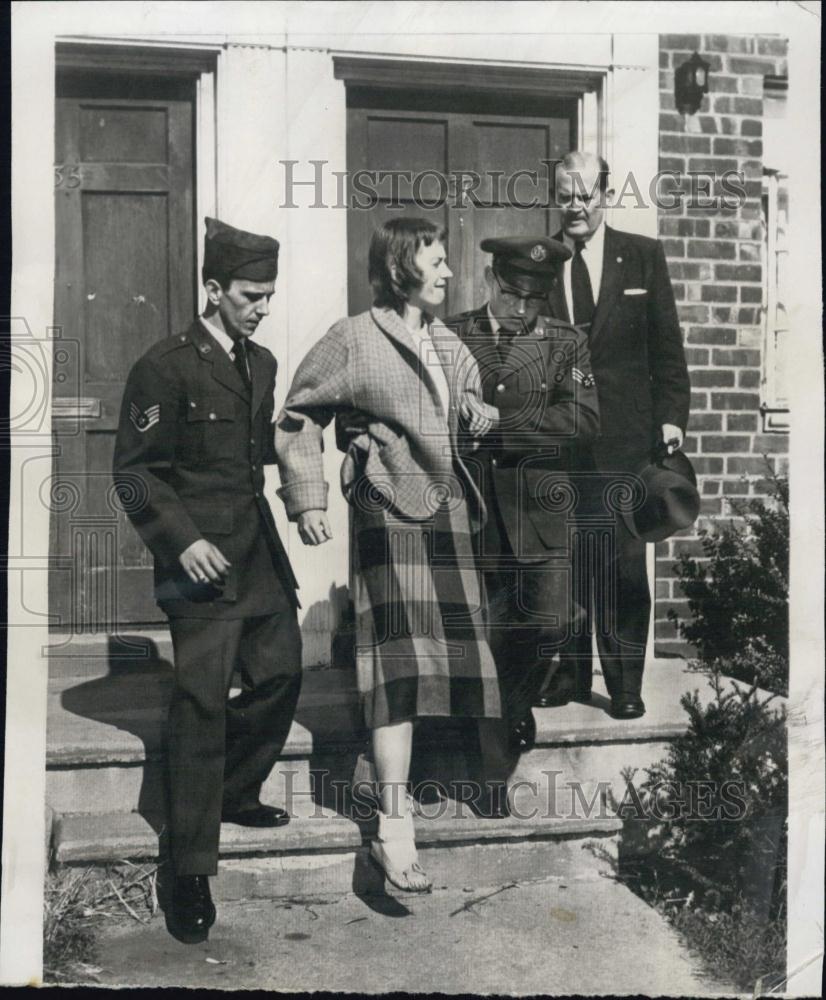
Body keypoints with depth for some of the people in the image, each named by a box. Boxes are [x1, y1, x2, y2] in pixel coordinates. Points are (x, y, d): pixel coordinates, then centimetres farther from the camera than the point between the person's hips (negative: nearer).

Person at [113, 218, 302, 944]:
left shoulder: (262, 364, 14)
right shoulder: (166, 367, -9)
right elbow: (135, 470, -10)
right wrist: (183, 539, -17)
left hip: (262, 557, 8)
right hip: (203, 563, -8)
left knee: (282, 675, 14)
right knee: (202, 703, -6)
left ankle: (234, 795, 37)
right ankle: (192, 871, 3)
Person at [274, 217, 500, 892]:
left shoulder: (450, 346, 20)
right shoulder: (354, 341, 0)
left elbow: (470, 409, 28)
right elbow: (299, 419, 2)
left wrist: (479, 418, 4)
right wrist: (307, 501, -4)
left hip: (450, 512, 8)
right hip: (391, 512, -7)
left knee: (459, 653, 9)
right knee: (403, 663, -16)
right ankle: (395, 831, -15)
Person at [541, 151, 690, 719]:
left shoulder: (644, 256, 7)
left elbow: (667, 346, 6)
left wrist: (672, 415, -3)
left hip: (622, 436, -1)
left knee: (623, 561, 0)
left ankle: (625, 682, 12)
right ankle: (569, 672, 21)